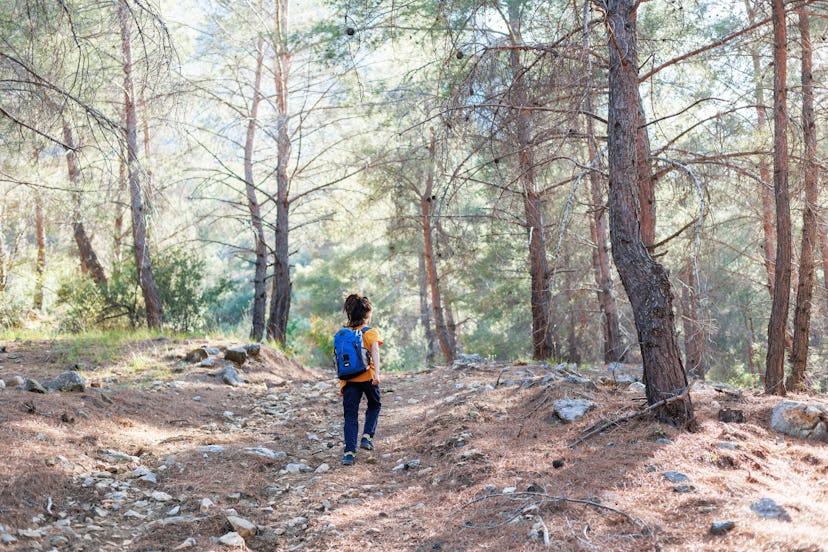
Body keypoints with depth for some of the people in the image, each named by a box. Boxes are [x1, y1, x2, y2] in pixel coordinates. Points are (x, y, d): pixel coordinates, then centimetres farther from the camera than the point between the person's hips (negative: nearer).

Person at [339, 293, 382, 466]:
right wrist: (377, 373, -28)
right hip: (367, 377, -2)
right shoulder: (371, 332, 0)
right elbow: (374, 352, -17)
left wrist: (341, 383, 17)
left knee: (350, 416, 2)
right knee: (374, 406, 24)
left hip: (348, 380, 2)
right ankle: (367, 436, 9)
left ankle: (349, 452, -7)